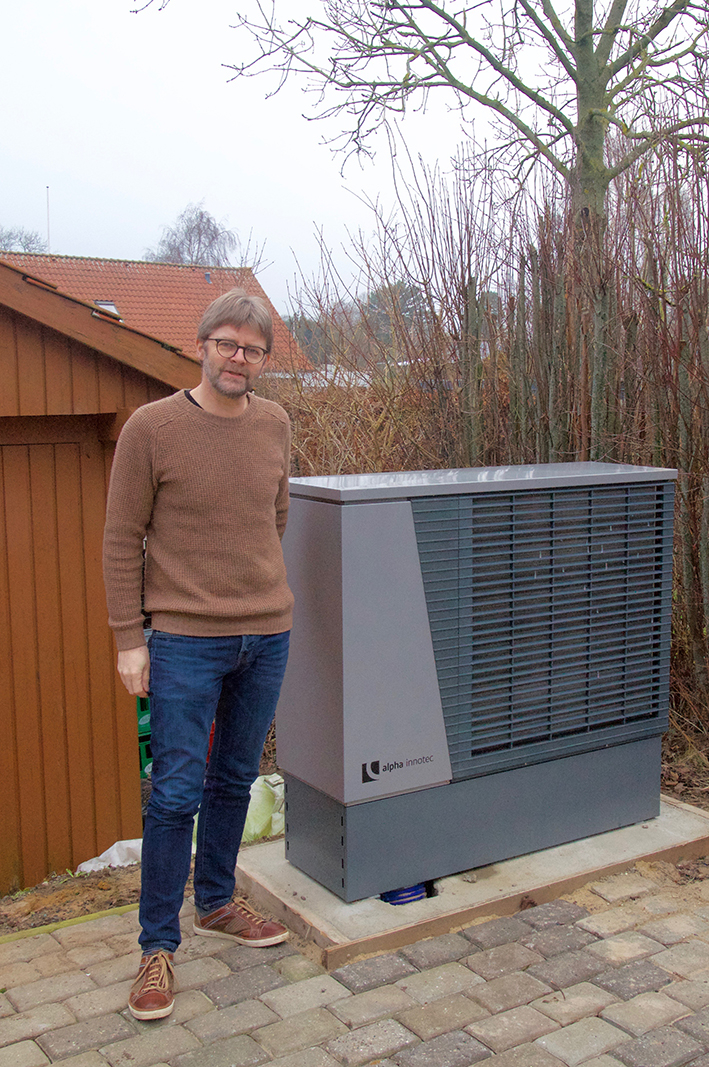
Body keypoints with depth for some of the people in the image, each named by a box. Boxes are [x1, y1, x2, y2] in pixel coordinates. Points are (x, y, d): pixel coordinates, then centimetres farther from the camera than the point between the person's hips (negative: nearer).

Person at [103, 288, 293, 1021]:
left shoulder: (274, 425, 6)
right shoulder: (151, 428, -8)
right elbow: (122, 540, -5)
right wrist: (128, 640, -6)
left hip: (267, 635, 5)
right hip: (186, 639, -4)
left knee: (234, 781, 17)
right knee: (176, 793, -1)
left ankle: (217, 906, 35)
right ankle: (158, 947, 14)